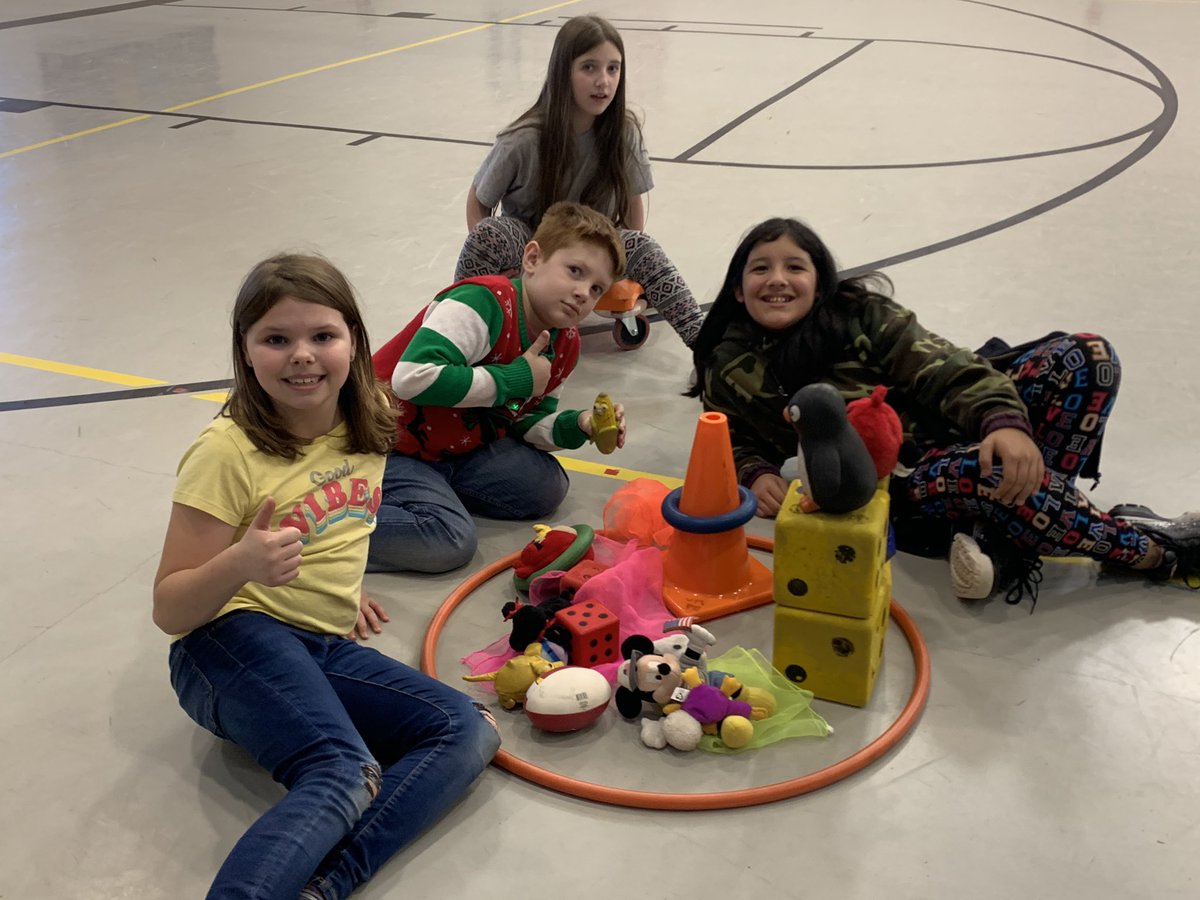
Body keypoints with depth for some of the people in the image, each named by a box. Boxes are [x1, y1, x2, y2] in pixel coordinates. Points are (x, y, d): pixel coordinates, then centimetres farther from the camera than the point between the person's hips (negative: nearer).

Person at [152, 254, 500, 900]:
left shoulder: (368, 422, 6)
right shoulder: (227, 451, -12)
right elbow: (168, 611, -13)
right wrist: (239, 565, -31)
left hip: (327, 646, 7)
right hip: (235, 638, -7)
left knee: (470, 731, -13)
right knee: (344, 775, -32)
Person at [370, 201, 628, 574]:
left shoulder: (565, 344, 2)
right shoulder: (485, 302, -25)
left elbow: (528, 423, 12)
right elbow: (412, 378, -37)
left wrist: (577, 425, -11)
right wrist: (513, 379, -28)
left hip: (458, 447, 9)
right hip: (389, 448, -9)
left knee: (547, 486, 3)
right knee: (450, 541, -25)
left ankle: (437, 488, 3)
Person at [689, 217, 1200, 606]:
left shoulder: (861, 315, 1)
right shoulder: (729, 371, 2)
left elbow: (942, 369, -8)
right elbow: (736, 441, 13)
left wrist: (1004, 420, -27)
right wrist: (756, 475, -11)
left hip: (959, 428, 4)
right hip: (894, 483, -3)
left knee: (1085, 356, -16)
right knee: (983, 470, -38)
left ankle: (1008, 543, -24)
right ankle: (1151, 548, -14)